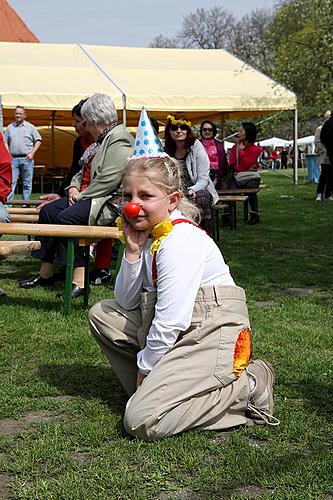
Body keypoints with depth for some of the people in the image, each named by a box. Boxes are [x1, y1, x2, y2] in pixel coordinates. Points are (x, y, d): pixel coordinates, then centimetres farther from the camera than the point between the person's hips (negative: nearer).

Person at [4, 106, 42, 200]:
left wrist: (32, 153, -6)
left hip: (27, 158, -1)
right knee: (11, 182, -6)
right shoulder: (10, 127, 13)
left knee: (27, 183, 3)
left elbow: (38, 141, 6)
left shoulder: (30, 127, 7)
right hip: (13, 159, 1)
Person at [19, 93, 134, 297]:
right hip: (87, 197, 11)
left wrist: (81, 196, -14)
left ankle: (79, 279, -24)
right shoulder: (100, 140, 21)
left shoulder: (119, 140, -13)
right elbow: (84, 171, 26)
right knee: (48, 211, -1)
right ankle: (46, 273, 2)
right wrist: (74, 187, 5)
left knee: (66, 218, -28)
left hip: (110, 202, -11)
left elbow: (109, 180, -23)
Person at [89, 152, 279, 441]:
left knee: (142, 421, -20)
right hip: (178, 333, 10)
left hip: (212, 336, -10)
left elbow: (171, 320, -22)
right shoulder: (148, 235, 9)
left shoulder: (180, 241, -19)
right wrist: (133, 251, -5)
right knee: (102, 314, 10)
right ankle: (151, 388, 10)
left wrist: (145, 367, -9)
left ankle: (247, 386, -8)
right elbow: (126, 303, 8)